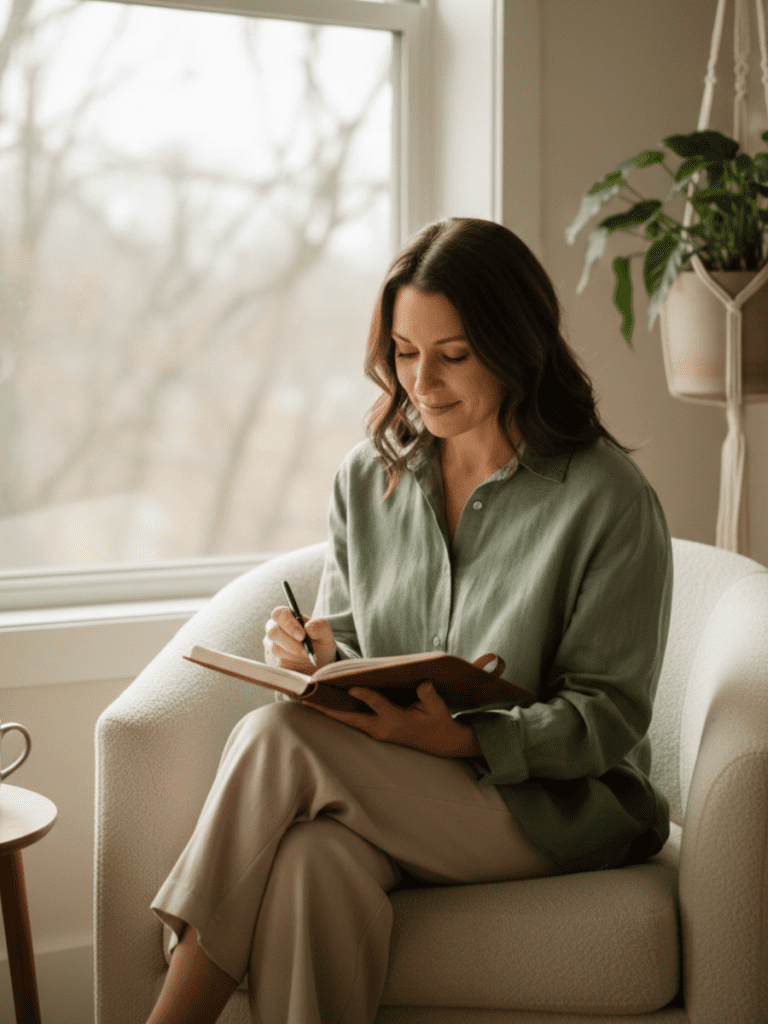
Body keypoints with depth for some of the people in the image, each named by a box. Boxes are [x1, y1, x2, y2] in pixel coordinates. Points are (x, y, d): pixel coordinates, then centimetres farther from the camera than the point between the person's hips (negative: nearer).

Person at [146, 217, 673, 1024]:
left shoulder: (607, 497, -7)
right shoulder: (366, 478, 9)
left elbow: (608, 715, -8)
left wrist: (459, 739, -24)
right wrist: (317, 658, -11)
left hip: (555, 804, -4)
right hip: (385, 795, 4)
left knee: (279, 739, -28)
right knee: (315, 859, -36)